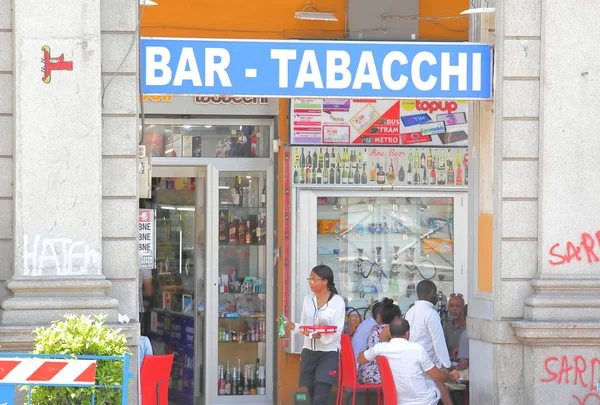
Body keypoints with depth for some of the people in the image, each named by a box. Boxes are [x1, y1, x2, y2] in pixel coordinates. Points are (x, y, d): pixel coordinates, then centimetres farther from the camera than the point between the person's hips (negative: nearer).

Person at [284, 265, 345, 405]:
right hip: (308, 352, 6)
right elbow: (303, 325, 12)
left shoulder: (338, 301, -9)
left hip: (328, 353, -6)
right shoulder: (308, 299, 9)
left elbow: (337, 331, -12)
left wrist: (321, 336, -30)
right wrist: (294, 327, -10)